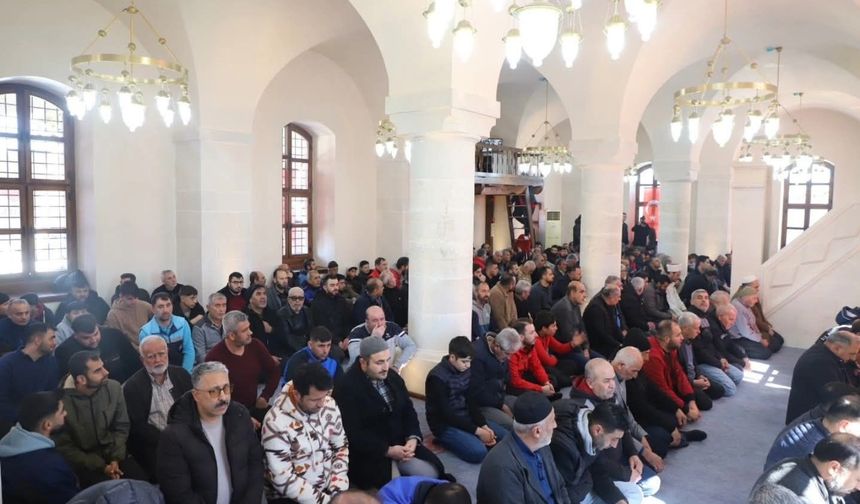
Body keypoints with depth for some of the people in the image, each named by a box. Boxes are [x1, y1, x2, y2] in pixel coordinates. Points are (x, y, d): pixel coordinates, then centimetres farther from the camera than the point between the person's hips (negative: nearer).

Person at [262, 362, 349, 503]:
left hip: (328, 489, 5)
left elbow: (341, 447, 5)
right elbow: (283, 479, -18)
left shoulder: (329, 405, -6)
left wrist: (338, 489, -5)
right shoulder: (277, 423, -20)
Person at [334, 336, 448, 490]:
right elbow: (353, 434, -20)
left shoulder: (393, 376, 5)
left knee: (434, 471, -4)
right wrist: (388, 451, -24)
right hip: (369, 453, -6)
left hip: (401, 443, 7)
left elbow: (408, 410, 9)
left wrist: (413, 438, -11)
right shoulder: (347, 388, -17)